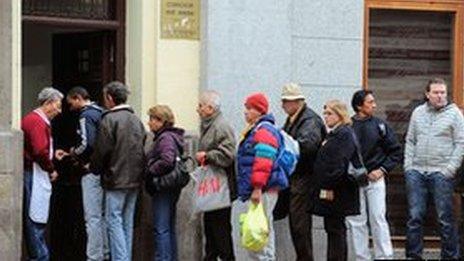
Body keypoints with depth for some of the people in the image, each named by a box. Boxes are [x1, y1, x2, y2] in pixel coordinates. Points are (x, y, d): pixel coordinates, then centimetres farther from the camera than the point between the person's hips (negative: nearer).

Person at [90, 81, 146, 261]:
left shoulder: (109, 119, -12)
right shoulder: (136, 120, 10)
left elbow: (101, 151, -11)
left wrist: (94, 168, 5)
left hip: (116, 180, -7)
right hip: (135, 179, 7)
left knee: (114, 221, -4)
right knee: (127, 222, 12)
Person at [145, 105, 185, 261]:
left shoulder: (166, 138, -15)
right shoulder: (170, 136, 15)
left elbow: (167, 161, -29)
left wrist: (150, 170, -15)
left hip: (163, 188, -10)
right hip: (170, 189, 10)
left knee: (161, 229, -7)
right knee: (169, 228, 16)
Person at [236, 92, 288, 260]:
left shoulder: (264, 131, -13)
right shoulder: (255, 130, 21)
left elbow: (263, 163, -22)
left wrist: (257, 189, -26)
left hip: (263, 190, -11)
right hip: (253, 190, 11)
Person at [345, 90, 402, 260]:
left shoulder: (380, 125, 3)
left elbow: (396, 152, 7)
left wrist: (383, 169, -3)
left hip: (375, 179, 0)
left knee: (378, 219, -2)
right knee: (355, 222, 3)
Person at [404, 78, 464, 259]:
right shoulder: (418, 113, 12)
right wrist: (408, 166, 5)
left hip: (441, 173, -3)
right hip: (416, 172, 4)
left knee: (445, 217, -1)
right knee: (414, 216, 4)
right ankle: (413, 254, 10)